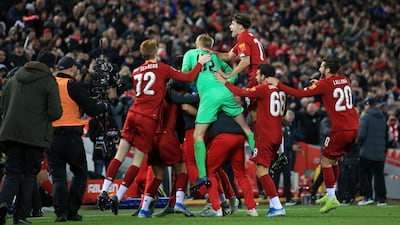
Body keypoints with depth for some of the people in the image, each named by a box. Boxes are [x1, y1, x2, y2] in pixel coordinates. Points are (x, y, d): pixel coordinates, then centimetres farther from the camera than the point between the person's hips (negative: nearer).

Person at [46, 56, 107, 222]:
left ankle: (60, 211, -4)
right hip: (71, 137, -4)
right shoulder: (74, 85, -7)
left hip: (50, 136, 4)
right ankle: (72, 211, 7)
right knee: (80, 173, 12)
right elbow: (91, 109, -8)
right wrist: (104, 106, 10)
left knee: (58, 176, 7)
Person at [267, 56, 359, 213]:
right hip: (353, 128, 7)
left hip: (340, 129, -7)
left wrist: (278, 84, -4)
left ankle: (331, 199, 1)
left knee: (326, 161, 4)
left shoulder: (324, 84, -9)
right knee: (333, 160, 19)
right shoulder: (345, 80, 11)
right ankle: (331, 195, 22)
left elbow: (300, 94, -11)